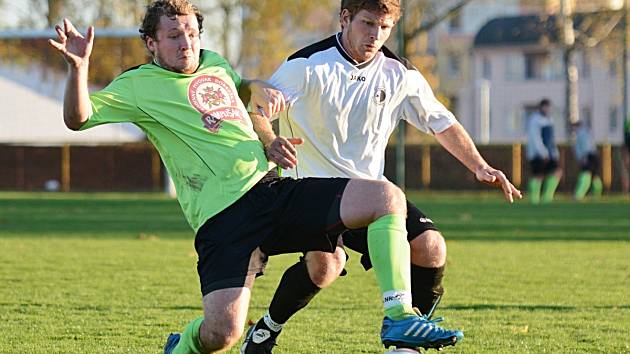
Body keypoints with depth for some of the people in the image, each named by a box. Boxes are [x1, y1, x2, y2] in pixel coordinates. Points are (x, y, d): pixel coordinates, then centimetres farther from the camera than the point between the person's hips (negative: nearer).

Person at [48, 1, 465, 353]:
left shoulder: (215, 64, 21)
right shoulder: (139, 85, 3)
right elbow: (78, 118, -7)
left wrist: (269, 143, 17)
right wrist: (79, 67, -24)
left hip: (275, 188, 6)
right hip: (223, 217, -6)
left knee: (387, 196, -14)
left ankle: (399, 317, -16)